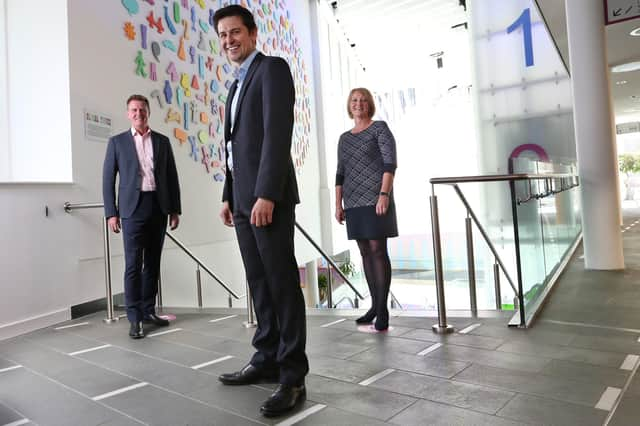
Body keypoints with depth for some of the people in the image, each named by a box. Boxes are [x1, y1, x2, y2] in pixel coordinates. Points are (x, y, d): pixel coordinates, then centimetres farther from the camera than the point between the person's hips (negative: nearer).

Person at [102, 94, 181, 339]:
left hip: (159, 207, 3)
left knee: (153, 263, 8)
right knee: (133, 265, -5)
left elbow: (172, 177, 11)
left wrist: (175, 209, 5)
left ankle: (148, 310, 19)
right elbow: (108, 179, 4)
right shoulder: (117, 142, 7)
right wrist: (111, 213, -4)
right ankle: (134, 318, 0)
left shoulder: (162, 141, 12)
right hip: (133, 208, -2)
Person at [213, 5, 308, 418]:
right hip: (244, 199, 9)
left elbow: (278, 133, -15)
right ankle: (267, 360, 19)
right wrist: (229, 196, 16)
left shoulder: (273, 67, -2)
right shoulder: (238, 84, 25)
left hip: (269, 196, -9)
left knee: (283, 284, -6)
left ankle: (293, 376, 1)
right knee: (259, 284, 10)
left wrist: (267, 194, -23)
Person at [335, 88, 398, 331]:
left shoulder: (380, 128, 4)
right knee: (365, 252, 5)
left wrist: (384, 194, -18)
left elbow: (390, 163, -6)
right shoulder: (344, 138, 18)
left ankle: (383, 309, -5)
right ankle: (374, 305, 11)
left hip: (375, 199, -5)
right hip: (353, 203, 5)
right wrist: (338, 204, 9)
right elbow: (340, 173, 17)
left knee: (378, 250, -8)